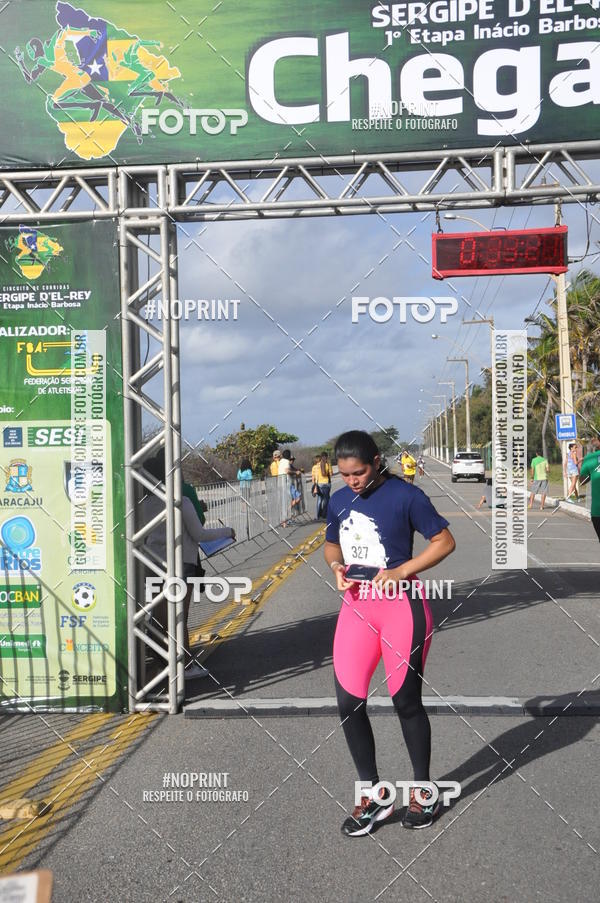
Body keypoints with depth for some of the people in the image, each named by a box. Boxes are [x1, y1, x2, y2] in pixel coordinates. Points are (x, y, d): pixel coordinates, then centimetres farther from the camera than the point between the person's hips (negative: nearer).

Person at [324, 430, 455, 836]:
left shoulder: (405, 495, -11)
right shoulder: (339, 500, 6)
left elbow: (445, 541, -7)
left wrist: (401, 571, -17)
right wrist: (337, 566, -3)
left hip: (401, 607, -5)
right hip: (357, 606, 5)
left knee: (407, 701, 8)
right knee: (348, 701, 2)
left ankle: (423, 791, 31)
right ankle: (373, 795, 21)